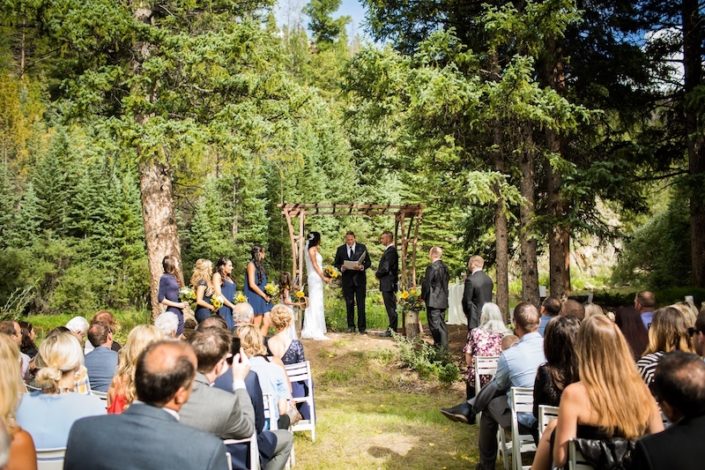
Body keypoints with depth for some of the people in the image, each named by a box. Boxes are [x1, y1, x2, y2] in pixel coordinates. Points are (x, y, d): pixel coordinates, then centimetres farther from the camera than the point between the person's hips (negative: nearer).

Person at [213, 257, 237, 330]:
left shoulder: (229, 277, 20)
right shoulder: (217, 275, -2)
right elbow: (218, 294, -11)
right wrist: (232, 306, -12)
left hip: (232, 309, 7)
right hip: (223, 308, -7)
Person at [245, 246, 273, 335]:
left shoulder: (259, 265, 16)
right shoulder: (251, 265, -8)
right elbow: (252, 284, -16)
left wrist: (267, 295, 5)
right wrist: (264, 295, -11)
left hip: (262, 299, 8)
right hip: (255, 298, -8)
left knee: (267, 322, 3)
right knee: (257, 325, -5)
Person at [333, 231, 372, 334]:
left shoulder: (362, 247, 1)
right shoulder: (340, 249, 4)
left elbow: (369, 262, 3)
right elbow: (336, 263, 9)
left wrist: (362, 267, -17)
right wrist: (341, 268, -12)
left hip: (360, 278, -1)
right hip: (347, 279, 1)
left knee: (361, 303, -3)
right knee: (349, 303, 6)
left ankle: (362, 327, 1)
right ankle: (351, 326, 15)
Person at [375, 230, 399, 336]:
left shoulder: (391, 251, -17)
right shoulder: (389, 250, 15)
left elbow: (386, 268, -22)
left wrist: (377, 274, -6)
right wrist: (379, 273, 6)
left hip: (389, 284, -10)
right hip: (387, 284, 10)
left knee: (391, 307, -5)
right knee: (390, 307, 14)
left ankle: (393, 330, 0)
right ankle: (392, 328, 20)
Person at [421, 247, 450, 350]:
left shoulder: (431, 267, -16)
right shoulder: (444, 267, 8)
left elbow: (426, 284, -14)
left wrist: (423, 297, -1)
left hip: (433, 301, -8)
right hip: (443, 301, 8)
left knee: (434, 324, -2)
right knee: (442, 323, 13)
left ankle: (439, 345, -3)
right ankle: (444, 345, 17)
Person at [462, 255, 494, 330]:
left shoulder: (470, 280, -15)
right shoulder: (489, 279, 6)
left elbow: (466, 300, -10)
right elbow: (489, 298, 12)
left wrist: (467, 313, 6)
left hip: (476, 319, -7)